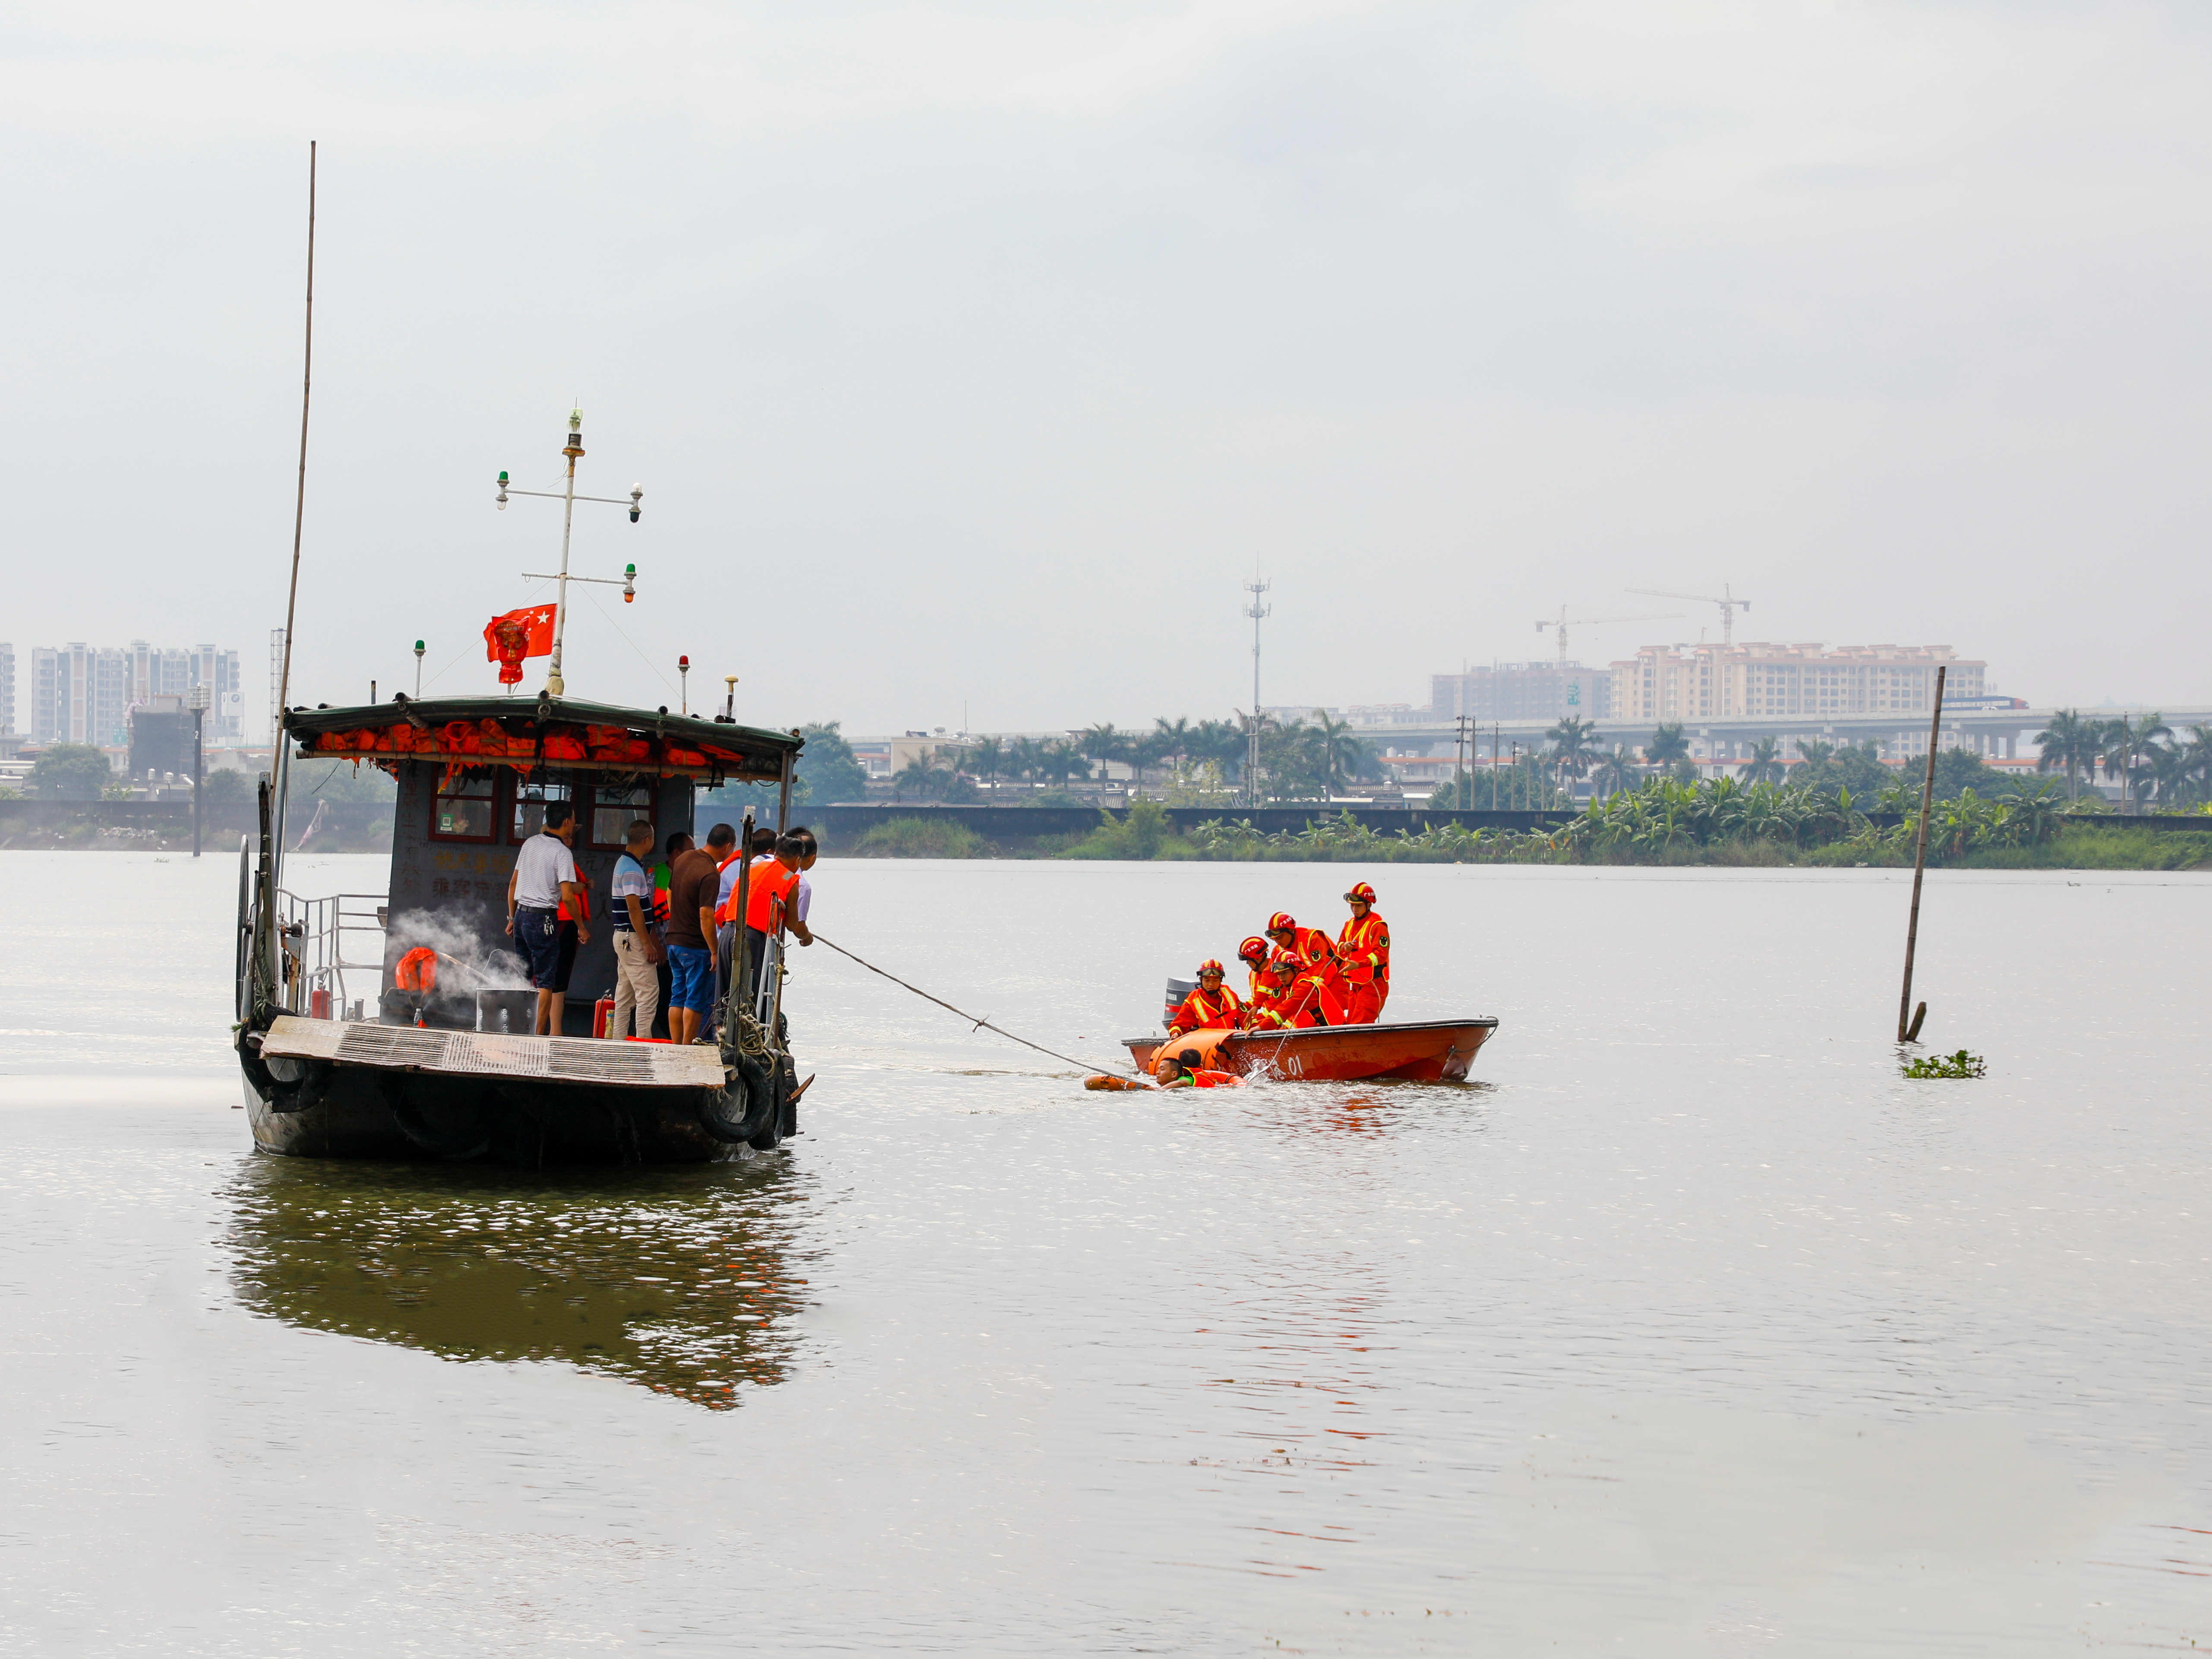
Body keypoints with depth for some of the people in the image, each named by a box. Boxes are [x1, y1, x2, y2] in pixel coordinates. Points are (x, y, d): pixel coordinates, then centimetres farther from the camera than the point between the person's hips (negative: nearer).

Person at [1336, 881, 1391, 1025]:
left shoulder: (1377, 925, -11)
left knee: (1360, 1024, -18)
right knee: (1351, 1023, 8)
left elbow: (1381, 954, -20)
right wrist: (1344, 947, -8)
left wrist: (1359, 965, -32)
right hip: (1355, 984, 9)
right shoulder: (1350, 925, 16)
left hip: (1373, 984, -9)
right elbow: (1338, 948, 17)